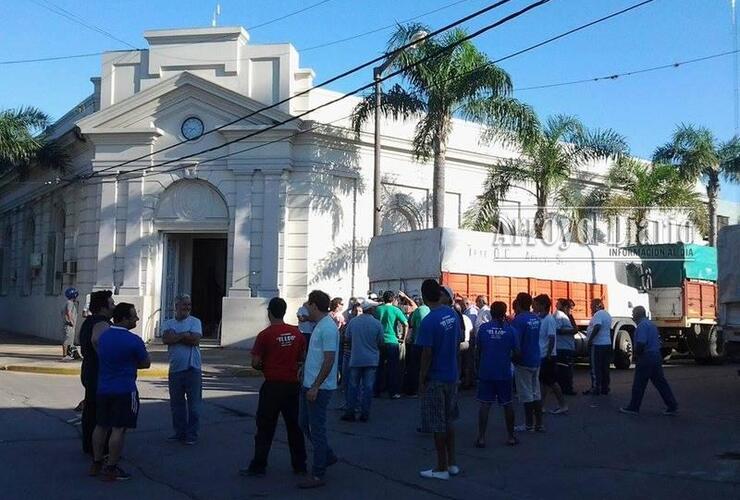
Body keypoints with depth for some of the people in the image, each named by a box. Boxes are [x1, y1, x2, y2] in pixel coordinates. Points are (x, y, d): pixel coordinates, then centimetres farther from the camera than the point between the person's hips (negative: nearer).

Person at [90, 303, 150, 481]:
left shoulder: (103, 336, 6)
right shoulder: (133, 340, -16)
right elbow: (146, 363, -5)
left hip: (103, 388, 7)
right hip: (124, 391, -7)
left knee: (101, 426, 16)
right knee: (118, 429, -1)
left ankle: (96, 464, 24)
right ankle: (111, 469, 2)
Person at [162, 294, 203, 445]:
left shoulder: (195, 322, 1)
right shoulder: (168, 323, 8)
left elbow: (195, 340, -14)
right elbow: (166, 339, -10)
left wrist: (175, 336, -9)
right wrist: (185, 335, -11)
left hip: (192, 369, -3)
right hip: (175, 369, 3)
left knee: (193, 403, 1)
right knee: (176, 403, 12)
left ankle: (192, 434, 9)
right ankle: (179, 432, 24)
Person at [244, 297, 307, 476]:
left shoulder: (265, 335, -13)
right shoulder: (297, 332, 1)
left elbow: (255, 363, -11)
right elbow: (302, 357, 10)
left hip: (272, 385, -4)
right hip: (293, 384, 4)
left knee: (265, 428, 4)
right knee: (294, 426, 13)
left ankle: (258, 466, 9)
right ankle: (300, 465, 19)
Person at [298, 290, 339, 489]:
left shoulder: (328, 328, -18)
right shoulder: (320, 325, 13)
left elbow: (329, 361, -23)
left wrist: (315, 387, -23)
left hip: (319, 388, -10)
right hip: (310, 385, 10)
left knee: (317, 429, -2)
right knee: (305, 424, 18)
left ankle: (318, 475, 6)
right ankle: (328, 456, 31)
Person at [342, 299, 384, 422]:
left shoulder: (353, 321, -5)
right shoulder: (377, 323, -9)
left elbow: (347, 337, 6)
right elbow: (381, 341, -1)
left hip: (355, 359, 1)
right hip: (371, 360, -1)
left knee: (353, 386, 10)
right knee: (368, 387, 6)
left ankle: (350, 413, 11)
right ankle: (365, 414, 8)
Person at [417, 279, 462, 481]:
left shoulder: (429, 321, -20)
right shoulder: (453, 314, 2)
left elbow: (427, 354, -19)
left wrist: (421, 379, -9)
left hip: (435, 379, -7)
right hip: (452, 375, 7)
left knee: (437, 424, 3)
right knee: (449, 420, 18)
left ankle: (442, 468, 11)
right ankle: (452, 463, 25)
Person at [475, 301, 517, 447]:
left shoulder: (483, 328, -3)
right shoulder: (509, 329, -4)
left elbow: (478, 349, 6)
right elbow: (516, 351, -1)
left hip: (486, 371, 0)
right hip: (504, 372, 0)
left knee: (485, 404, 2)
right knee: (507, 404, 11)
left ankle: (481, 438, -1)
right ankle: (511, 437, 19)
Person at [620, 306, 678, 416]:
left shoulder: (642, 325, -15)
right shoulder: (651, 324, 15)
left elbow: (641, 343, -25)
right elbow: (658, 340, 21)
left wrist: (636, 355, -9)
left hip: (646, 358, -9)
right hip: (656, 356, 9)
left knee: (639, 384, 0)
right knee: (660, 383, 10)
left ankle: (633, 408, 8)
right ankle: (672, 407, 9)